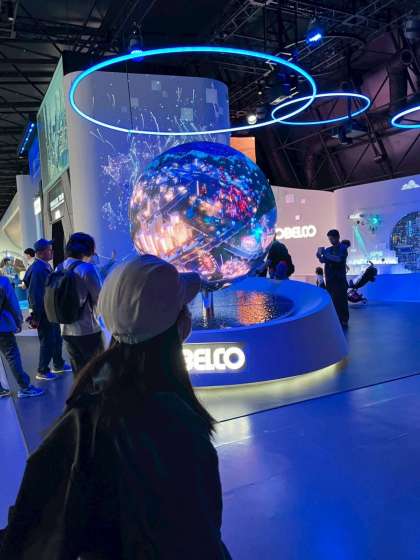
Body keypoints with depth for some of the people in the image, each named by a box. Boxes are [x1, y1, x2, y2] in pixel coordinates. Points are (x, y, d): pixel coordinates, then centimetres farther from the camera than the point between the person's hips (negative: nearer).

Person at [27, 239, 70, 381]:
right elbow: (34, 294, -23)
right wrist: (36, 316, -21)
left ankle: (58, 365, 35)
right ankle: (42, 371, 18)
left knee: (57, 338, 19)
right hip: (44, 312, -9)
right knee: (47, 342, 3)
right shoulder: (37, 269, -22)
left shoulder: (46, 266, 7)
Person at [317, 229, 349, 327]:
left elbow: (339, 259, -16)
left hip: (340, 278, -5)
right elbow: (323, 261, 2)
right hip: (329, 278, 5)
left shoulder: (343, 248, 0)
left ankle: (344, 320, -1)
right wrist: (319, 256, -19)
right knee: (332, 299, 4)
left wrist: (325, 254, -18)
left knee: (341, 299, -6)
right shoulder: (328, 249, 14)